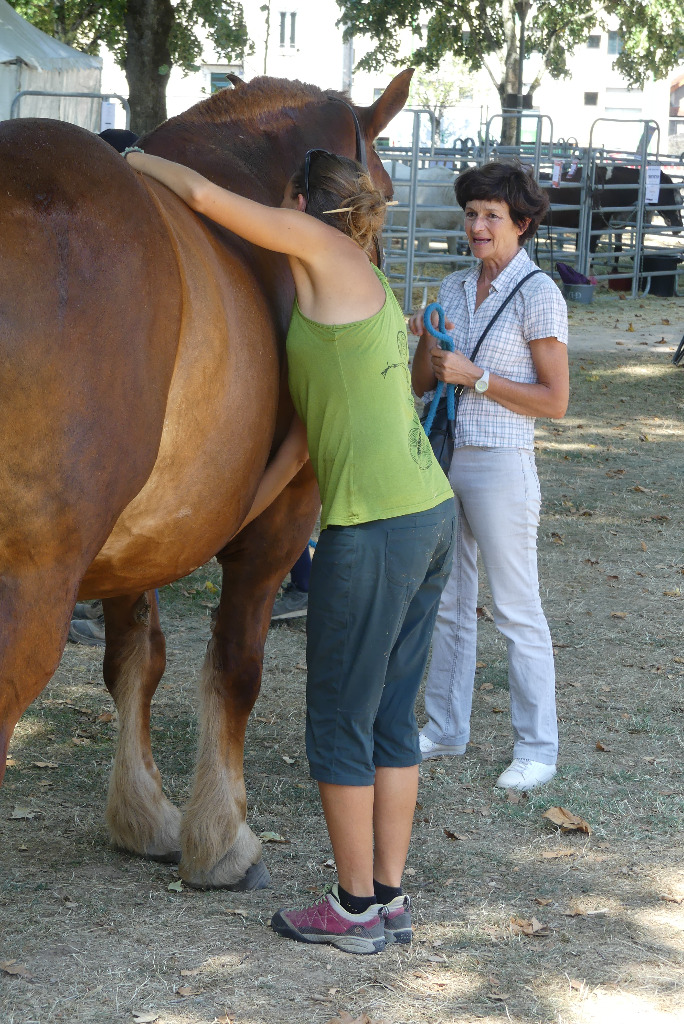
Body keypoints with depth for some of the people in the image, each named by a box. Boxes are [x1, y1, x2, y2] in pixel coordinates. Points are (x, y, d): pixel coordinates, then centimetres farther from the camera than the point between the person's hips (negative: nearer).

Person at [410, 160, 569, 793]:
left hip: (500, 463, -7)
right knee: (447, 602, 15)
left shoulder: (538, 295, -10)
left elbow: (555, 401, -12)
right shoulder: (453, 290, 9)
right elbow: (421, 385, 12)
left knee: (517, 610, 0)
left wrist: (475, 377, -17)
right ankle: (446, 728, 26)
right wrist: (428, 347, -8)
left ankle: (538, 747, 8)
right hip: (441, 456, 7)